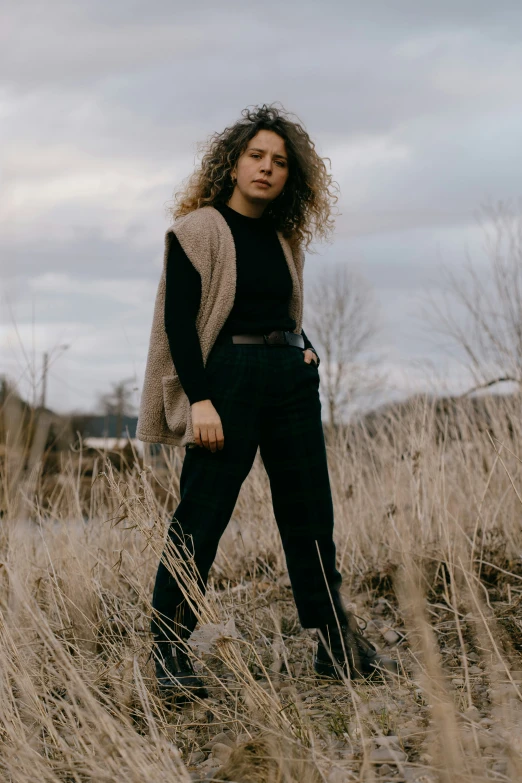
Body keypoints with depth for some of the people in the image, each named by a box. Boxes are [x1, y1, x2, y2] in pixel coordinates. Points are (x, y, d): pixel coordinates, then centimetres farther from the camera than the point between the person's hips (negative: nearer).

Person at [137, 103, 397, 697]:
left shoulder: (284, 236, 14)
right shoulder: (198, 230, -4)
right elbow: (178, 322, -10)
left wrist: (306, 352, 7)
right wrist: (199, 401, -17)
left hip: (292, 378, 6)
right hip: (226, 379, -6)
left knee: (310, 514, 7)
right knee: (201, 515, -5)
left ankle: (336, 645, 15)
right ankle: (169, 652, 4)